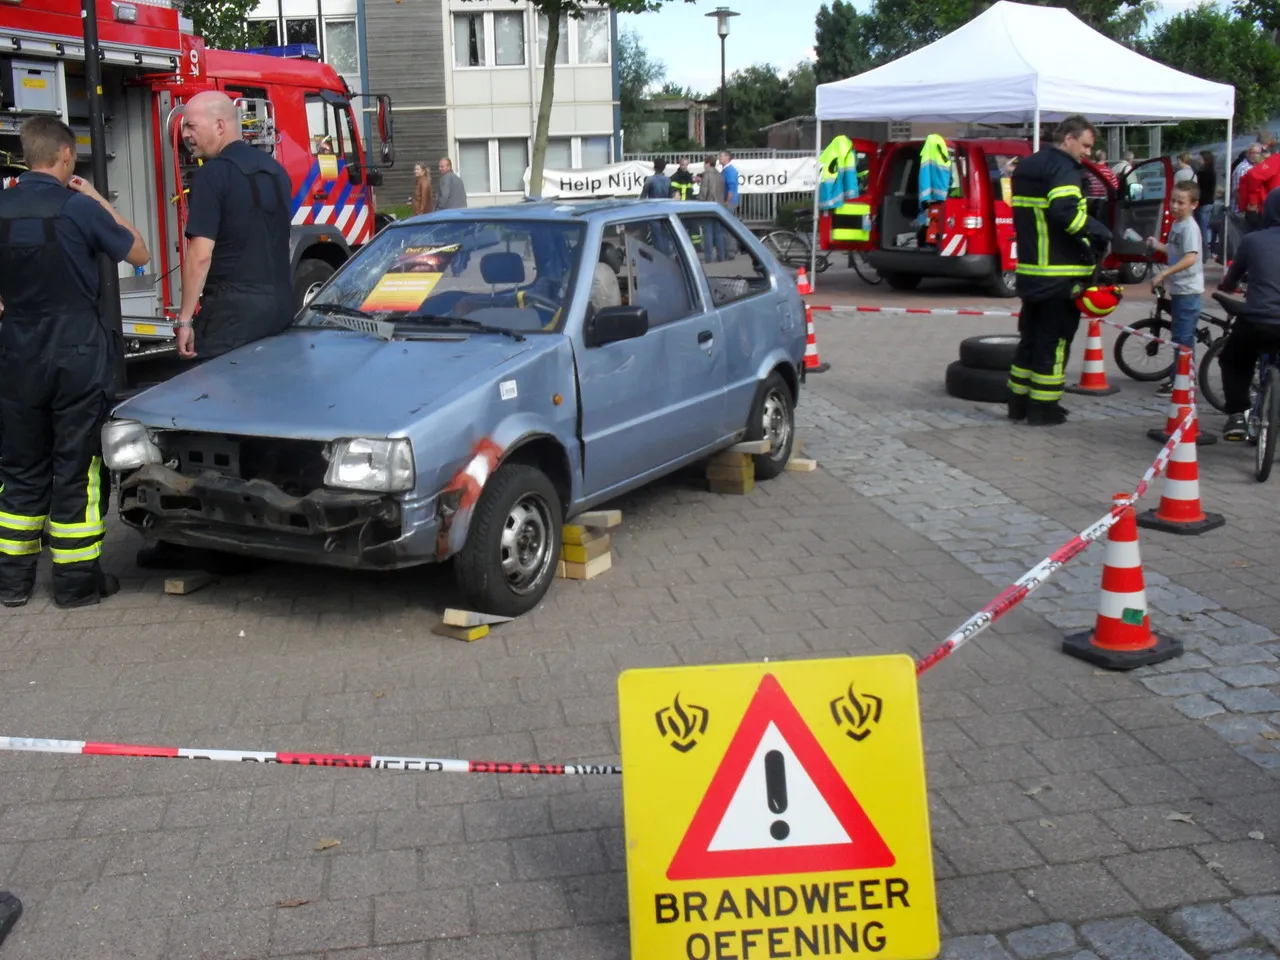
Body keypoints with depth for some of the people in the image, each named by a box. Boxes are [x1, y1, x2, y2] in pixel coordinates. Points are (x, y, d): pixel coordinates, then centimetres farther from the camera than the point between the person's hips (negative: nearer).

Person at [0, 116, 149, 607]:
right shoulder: (78, 207, -12)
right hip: (78, 354, -4)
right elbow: (138, 253, 1)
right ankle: (77, 580, 8)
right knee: (78, 467, 3)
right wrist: (99, 200, 6)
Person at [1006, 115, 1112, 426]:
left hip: (1029, 269, 9)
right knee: (1054, 339, -1)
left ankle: (1018, 402, 19)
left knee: (1030, 335, 16)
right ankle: (1043, 408, 2)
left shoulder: (1026, 167, 17)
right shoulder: (1063, 168, -12)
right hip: (1059, 273, -9)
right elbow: (1065, 212, -27)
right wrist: (1099, 232, -16)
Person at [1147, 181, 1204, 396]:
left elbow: (1190, 258, -28)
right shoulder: (1177, 224, 11)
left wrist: (1163, 273, -32)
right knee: (1180, 336, 16)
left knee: (1183, 338, -5)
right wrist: (1158, 245, 10)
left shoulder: (1189, 227, -17)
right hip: (1177, 289, 10)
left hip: (1188, 290, -10)